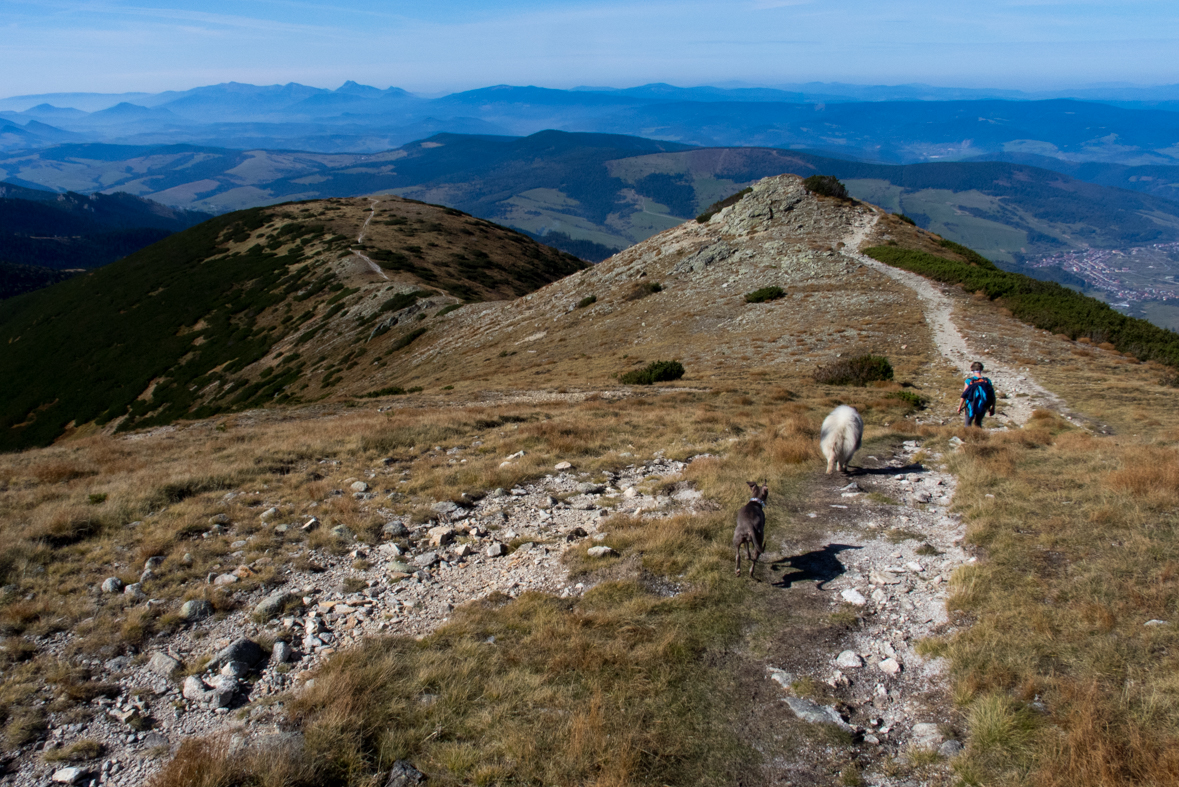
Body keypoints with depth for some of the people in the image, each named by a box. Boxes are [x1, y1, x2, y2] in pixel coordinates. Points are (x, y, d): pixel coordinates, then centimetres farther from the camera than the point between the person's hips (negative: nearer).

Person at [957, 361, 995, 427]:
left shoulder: (969, 381, -13)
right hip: (982, 407, 3)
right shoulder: (987, 381, -5)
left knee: (968, 424, 11)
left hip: (971, 406, -3)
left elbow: (964, 396, -12)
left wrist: (959, 407, -2)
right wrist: (992, 409, 8)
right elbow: (992, 396, -2)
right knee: (978, 423, 24)